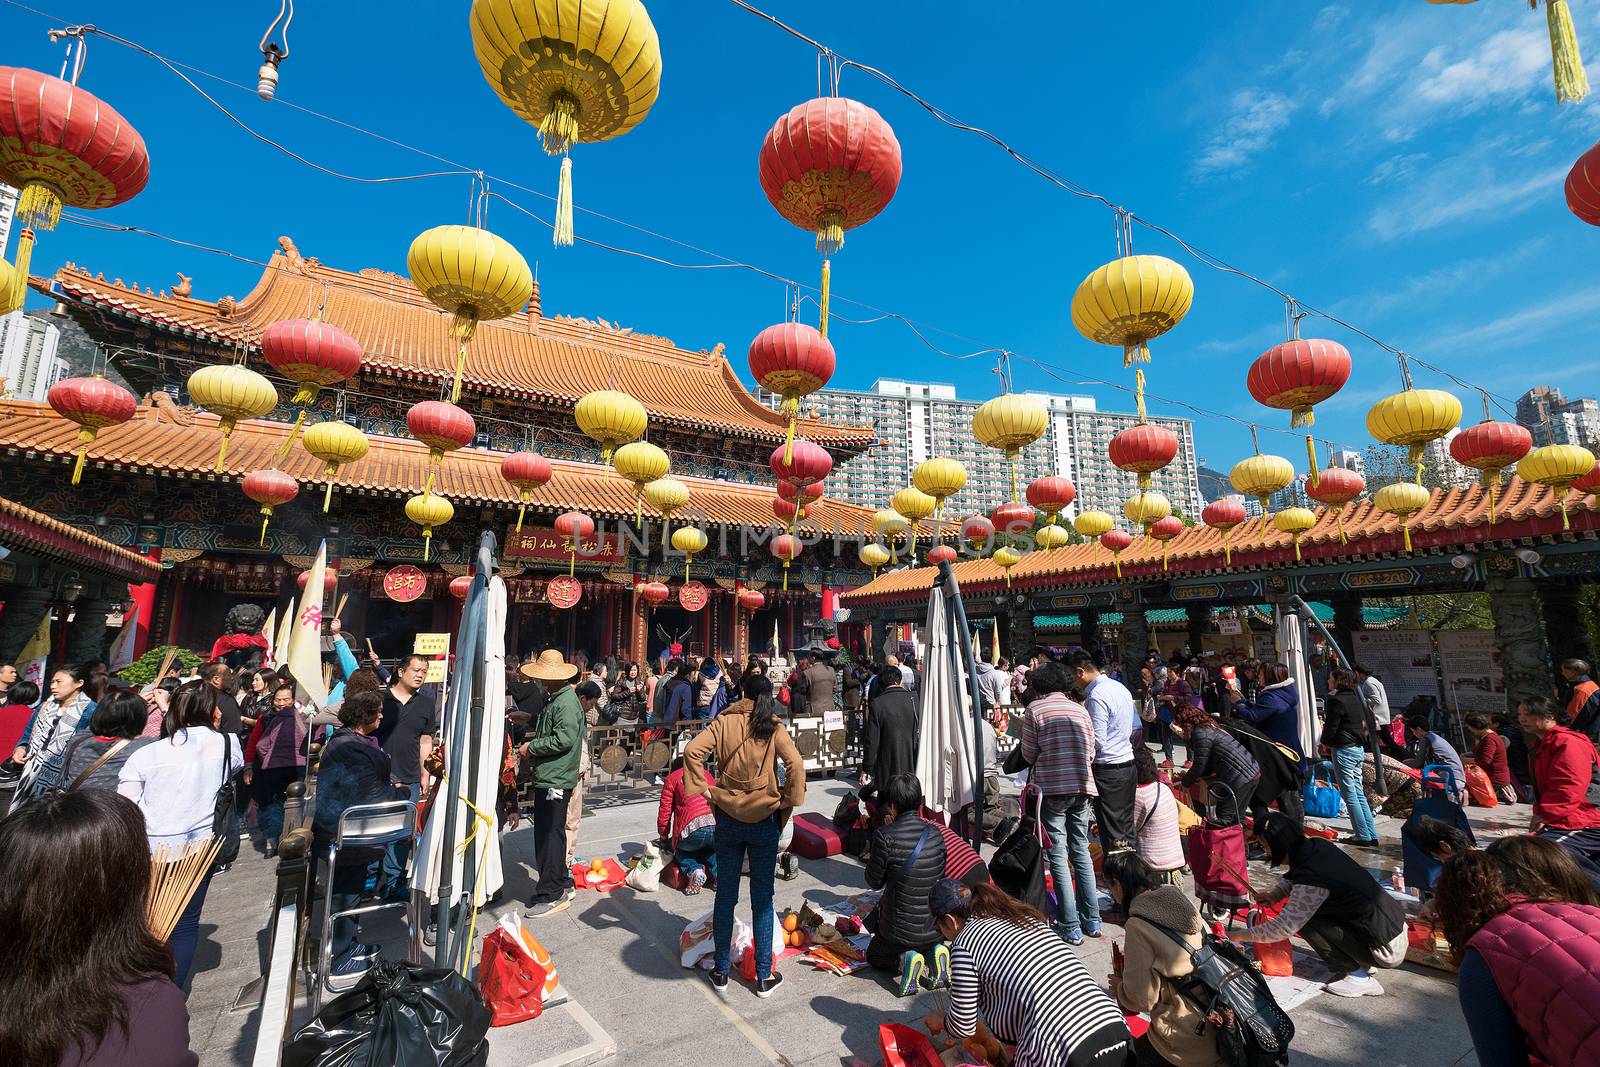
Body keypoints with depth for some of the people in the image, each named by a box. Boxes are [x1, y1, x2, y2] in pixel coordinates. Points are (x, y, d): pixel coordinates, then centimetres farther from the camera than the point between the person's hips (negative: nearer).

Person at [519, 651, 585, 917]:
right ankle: (561, 884, 29)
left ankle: (553, 894, 8)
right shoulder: (554, 698, 15)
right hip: (546, 776, 10)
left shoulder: (566, 702, -17)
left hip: (556, 780, -10)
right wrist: (536, 735, 11)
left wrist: (532, 747, -14)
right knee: (544, 833, 17)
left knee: (551, 835, -2)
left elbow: (564, 739, -25)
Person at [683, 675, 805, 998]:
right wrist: (788, 799, -8)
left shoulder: (723, 722, -4)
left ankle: (720, 971, 27)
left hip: (727, 818, 1)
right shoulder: (773, 728, -8)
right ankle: (764, 977, 20)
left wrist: (703, 787, -7)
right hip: (764, 819, -1)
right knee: (762, 898, 11)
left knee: (725, 895, 15)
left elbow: (692, 750, -15)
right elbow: (795, 763, -20)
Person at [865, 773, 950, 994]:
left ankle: (903, 961, -2)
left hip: (900, 930, -4)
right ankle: (933, 953, 5)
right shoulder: (935, 834, -7)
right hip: (936, 929, 4)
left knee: (873, 955, 27)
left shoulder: (885, 835, -22)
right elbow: (940, 877, 6)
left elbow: (874, 882, -9)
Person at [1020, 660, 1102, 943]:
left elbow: (1029, 755, -2)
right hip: (1082, 787, 4)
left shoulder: (1036, 709, -5)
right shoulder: (1080, 709, 6)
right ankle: (1092, 919, 22)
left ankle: (1071, 926, 5)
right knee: (1081, 851, 16)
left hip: (1051, 789, -4)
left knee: (1059, 856, 3)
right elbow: (1090, 754, 7)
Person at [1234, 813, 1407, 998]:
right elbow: (1292, 877, 17)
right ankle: (1361, 963, 16)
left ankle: (1357, 977, -2)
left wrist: (1243, 935, -10)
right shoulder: (1318, 846, -4)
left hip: (1388, 951, -8)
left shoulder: (1311, 878, -27)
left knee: (1306, 921, -13)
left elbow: (1284, 928, -22)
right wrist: (1275, 894, 2)